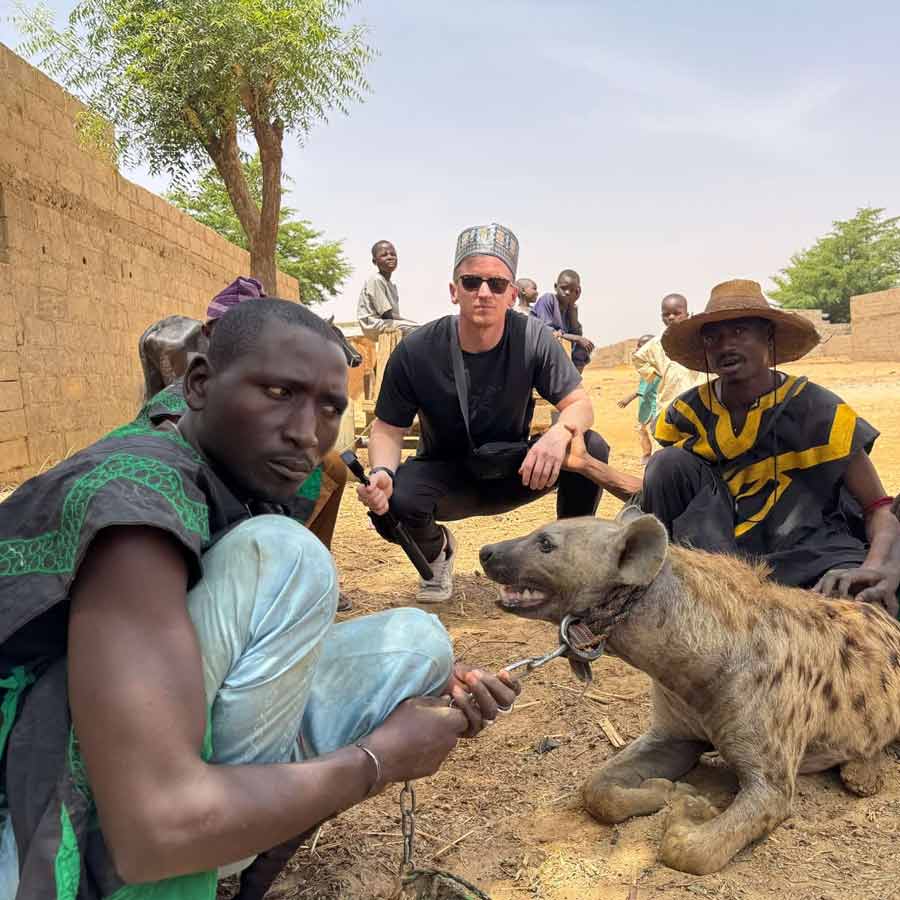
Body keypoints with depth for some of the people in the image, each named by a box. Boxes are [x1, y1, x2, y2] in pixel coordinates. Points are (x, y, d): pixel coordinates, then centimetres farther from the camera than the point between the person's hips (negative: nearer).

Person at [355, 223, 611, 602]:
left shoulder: (532, 338, -16)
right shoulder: (415, 351, -18)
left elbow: (579, 404, -14)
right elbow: (388, 429, -9)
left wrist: (560, 433, -39)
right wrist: (381, 472, -33)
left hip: (515, 471, 1)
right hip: (446, 476, 0)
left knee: (592, 447, -25)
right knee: (391, 503, -33)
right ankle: (436, 552, 7)